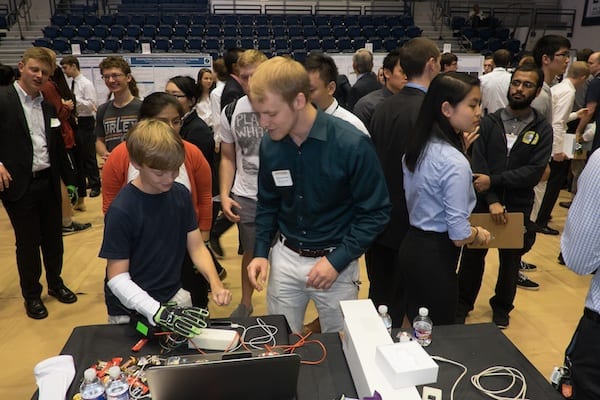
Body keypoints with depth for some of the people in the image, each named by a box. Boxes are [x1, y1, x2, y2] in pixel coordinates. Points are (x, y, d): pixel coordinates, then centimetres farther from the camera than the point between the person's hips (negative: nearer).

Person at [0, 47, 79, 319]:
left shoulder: (49, 106, 9)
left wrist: (69, 177, 15)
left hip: (48, 182, 5)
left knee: (54, 238, 16)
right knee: (28, 243, 7)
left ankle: (55, 283, 37)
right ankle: (31, 295, 26)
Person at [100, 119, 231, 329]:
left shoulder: (181, 194, -6)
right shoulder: (121, 210, -21)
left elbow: (197, 247, -1)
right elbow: (117, 278, -19)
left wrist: (215, 283, -17)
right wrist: (158, 312, -30)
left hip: (175, 296, 4)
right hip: (131, 310, -4)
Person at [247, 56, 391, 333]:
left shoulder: (351, 144, -20)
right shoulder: (270, 145, -7)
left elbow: (376, 212, -12)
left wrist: (338, 261, -17)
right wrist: (261, 252, -2)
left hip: (335, 261, -3)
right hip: (285, 258, 4)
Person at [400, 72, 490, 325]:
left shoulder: (417, 147, 3)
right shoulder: (455, 162, -23)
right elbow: (459, 235, -20)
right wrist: (479, 234, 0)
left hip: (411, 245, 8)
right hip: (435, 257, -8)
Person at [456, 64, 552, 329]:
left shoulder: (542, 129, -2)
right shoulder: (489, 122, -2)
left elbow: (534, 172, -13)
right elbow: (478, 165, -10)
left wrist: (493, 180, -22)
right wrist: (492, 200, -21)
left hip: (519, 207, 1)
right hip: (482, 203, 0)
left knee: (510, 261, 17)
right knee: (472, 257, 11)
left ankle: (502, 306, 39)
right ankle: (463, 303, 31)